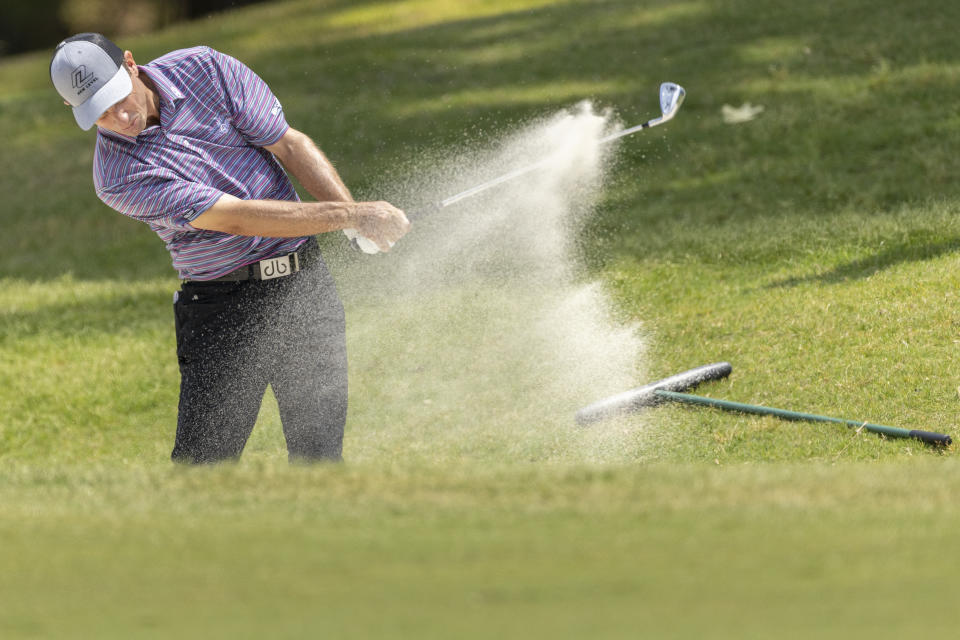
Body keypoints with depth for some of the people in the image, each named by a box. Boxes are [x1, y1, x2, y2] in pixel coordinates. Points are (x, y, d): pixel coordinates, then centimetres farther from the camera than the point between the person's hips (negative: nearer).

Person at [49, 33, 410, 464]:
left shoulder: (206, 70, -4)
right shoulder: (119, 177, -17)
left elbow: (289, 145, -2)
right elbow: (236, 218, -21)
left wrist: (359, 216, -16)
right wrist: (349, 215, -23)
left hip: (304, 282, 3)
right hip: (221, 306, -3)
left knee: (320, 452, 0)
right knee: (202, 458, -9)